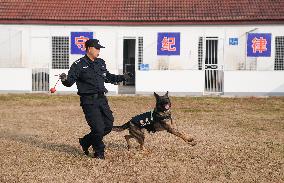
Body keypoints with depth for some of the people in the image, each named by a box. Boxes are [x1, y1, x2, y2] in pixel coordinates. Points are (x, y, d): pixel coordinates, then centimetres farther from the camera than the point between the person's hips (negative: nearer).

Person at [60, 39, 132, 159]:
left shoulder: (101, 63, 14)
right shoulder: (79, 65, -7)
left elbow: (108, 77, 29)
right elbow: (70, 81, -10)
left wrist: (123, 77, 27)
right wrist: (65, 79, -32)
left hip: (102, 99, 7)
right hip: (89, 101, -7)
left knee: (109, 125, 8)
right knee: (98, 128, -9)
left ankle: (85, 142, 26)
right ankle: (99, 152, 15)